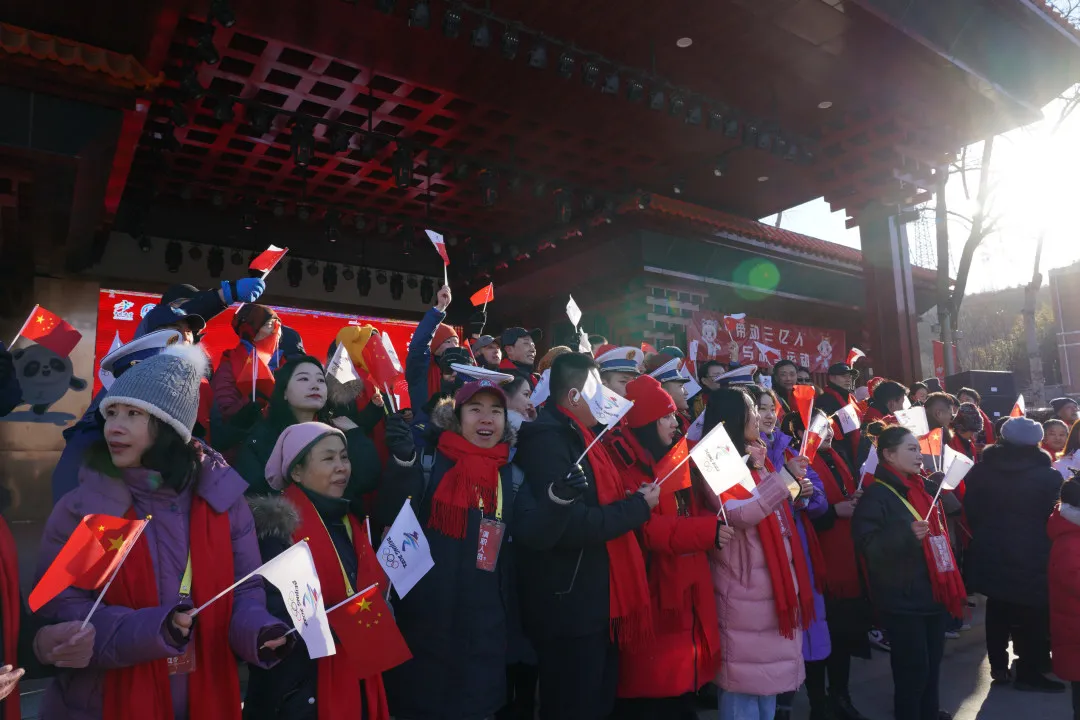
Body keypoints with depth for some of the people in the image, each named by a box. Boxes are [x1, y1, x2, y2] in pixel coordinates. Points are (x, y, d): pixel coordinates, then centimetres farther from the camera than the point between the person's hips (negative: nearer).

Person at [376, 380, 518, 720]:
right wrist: (403, 460, -29)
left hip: (485, 624, 3)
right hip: (426, 616, -2)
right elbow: (391, 517, -14)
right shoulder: (431, 460, -5)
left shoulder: (512, 474, 4)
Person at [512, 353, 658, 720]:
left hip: (595, 601, 10)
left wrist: (636, 498, 3)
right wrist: (638, 506, -17)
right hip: (571, 607, -10)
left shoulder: (577, 435, 12)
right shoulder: (548, 438, -19)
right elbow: (569, 525, -27)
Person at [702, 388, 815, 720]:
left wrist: (795, 490, 9)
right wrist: (784, 477, -23)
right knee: (746, 677, 0)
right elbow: (738, 514, -27)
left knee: (769, 674, 17)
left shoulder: (755, 462, 13)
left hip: (775, 584, 8)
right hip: (744, 590, -8)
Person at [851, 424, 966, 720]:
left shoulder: (922, 489, 12)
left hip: (932, 593, 8)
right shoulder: (876, 494, -14)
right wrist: (906, 534, -33)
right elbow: (867, 545, -21)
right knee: (912, 669, -1)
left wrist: (951, 586, 18)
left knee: (932, 664, 19)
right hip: (902, 599, -8)